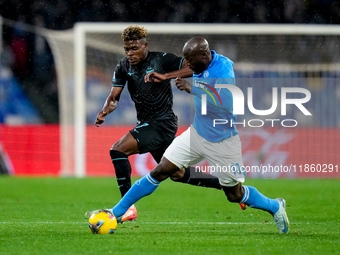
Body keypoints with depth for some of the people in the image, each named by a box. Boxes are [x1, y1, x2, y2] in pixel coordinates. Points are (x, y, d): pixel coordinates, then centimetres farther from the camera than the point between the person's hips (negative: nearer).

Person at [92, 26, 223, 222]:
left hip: (163, 123, -8)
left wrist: (164, 76, -26)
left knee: (118, 150, -23)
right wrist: (105, 111, -20)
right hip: (147, 124, 8)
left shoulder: (162, 60, -11)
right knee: (178, 175, 17)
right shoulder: (123, 67, 6)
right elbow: (114, 97, 2)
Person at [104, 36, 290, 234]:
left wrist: (193, 89, -37)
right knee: (160, 172, -3)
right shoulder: (200, 69, -2)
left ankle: (275, 207, 34)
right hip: (197, 134, 6)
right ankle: (116, 213, 2)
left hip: (222, 141, -6)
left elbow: (227, 101, -39)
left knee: (234, 195, 7)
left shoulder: (223, 68, -25)